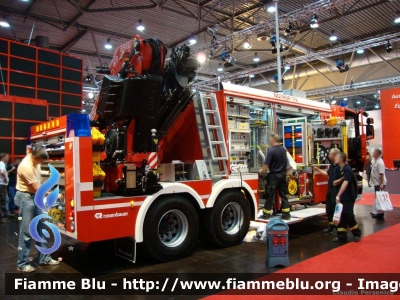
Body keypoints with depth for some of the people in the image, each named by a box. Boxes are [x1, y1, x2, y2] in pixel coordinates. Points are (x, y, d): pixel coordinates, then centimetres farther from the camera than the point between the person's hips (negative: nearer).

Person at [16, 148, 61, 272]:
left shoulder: (35, 160, 0)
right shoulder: (26, 166, -27)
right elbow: (37, 188, -23)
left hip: (35, 196, 9)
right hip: (25, 197, -9)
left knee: (41, 227, 12)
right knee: (26, 231, -3)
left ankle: (44, 258, 22)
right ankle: (22, 264, 11)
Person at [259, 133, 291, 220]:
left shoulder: (271, 150, -17)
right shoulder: (283, 150, 6)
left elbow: (266, 165, -17)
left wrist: (262, 171, 0)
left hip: (274, 175, -7)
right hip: (283, 174, 7)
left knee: (269, 195, 1)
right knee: (283, 194, 10)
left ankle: (266, 214, 6)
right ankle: (286, 214, 10)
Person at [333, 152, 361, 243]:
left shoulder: (347, 169, -17)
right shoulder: (340, 169, 9)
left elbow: (345, 183, -27)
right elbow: (336, 183, 13)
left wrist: (338, 195, -33)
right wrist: (340, 179, -9)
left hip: (348, 197, -8)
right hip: (342, 197, 8)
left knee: (348, 215, -4)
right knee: (341, 216, 7)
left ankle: (357, 233, 16)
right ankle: (342, 236, 13)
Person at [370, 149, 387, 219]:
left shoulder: (380, 162, -19)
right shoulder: (376, 161, 11)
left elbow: (381, 174, -24)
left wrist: (381, 184, -25)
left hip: (379, 183, -10)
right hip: (376, 183, 10)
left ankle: (380, 213, 3)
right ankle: (376, 212, 24)